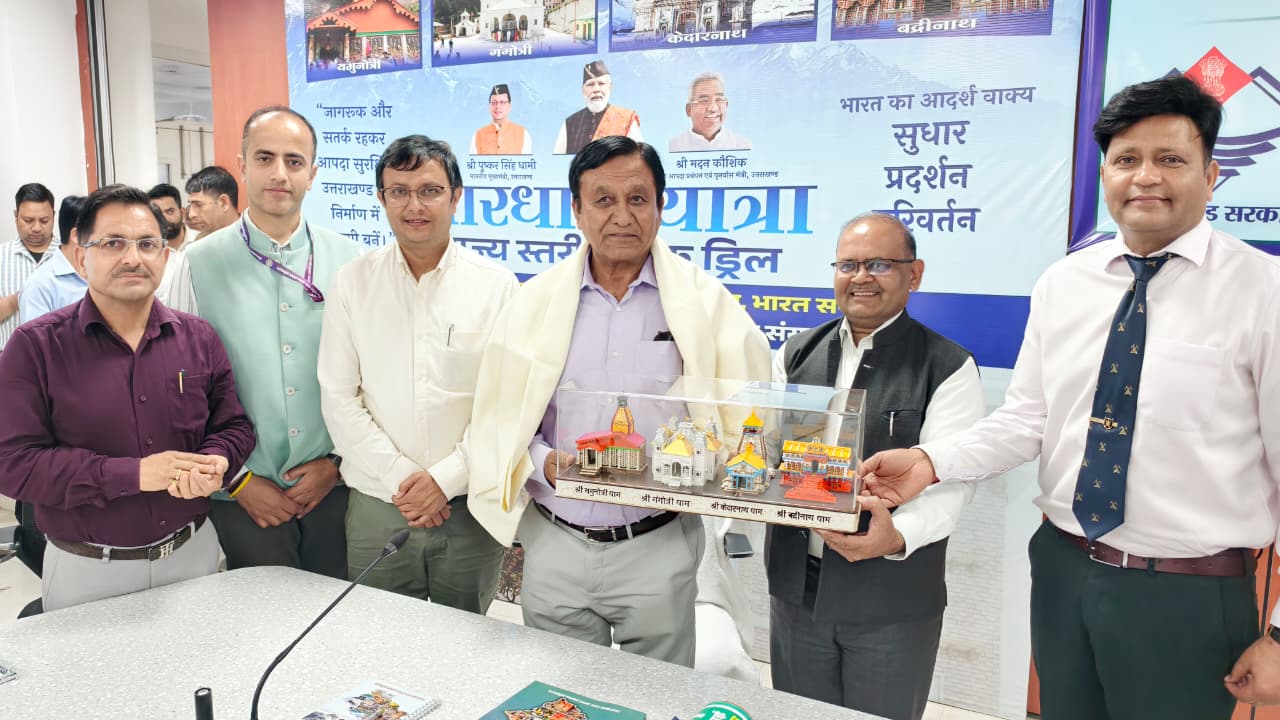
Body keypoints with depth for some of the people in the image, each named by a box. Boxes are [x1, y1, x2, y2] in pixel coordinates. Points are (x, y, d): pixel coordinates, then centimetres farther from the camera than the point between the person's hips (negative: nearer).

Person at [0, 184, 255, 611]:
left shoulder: (198, 339, 2)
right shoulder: (35, 348, -8)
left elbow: (234, 427, 6)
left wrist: (211, 465, -18)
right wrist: (133, 474, -24)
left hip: (192, 553, 3)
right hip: (85, 570, -3)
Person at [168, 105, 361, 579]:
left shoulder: (347, 260, 0)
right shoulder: (201, 263, -3)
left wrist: (337, 461, -3)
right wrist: (237, 480, -4)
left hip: (334, 486, 1)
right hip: (244, 498, -1)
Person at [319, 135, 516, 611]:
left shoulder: (497, 286, -2)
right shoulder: (352, 282, 1)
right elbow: (338, 398, -1)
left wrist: (446, 478, -12)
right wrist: (399, 478, -9)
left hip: (470, 506, 0)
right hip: (375, 505, 1)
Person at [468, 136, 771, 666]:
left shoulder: (703, 300, -3)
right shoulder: (534, 302, 2)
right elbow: (498, 419, 4)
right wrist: (543, 463, -14)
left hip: (658, 547, -1)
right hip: (554, 546, 2)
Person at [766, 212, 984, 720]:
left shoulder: (948, 368, -7)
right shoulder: (796, 355, 7)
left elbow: (950, 482, -15)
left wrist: (897, 536, -32)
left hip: (893, 603, -3)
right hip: (796, 588, 4)